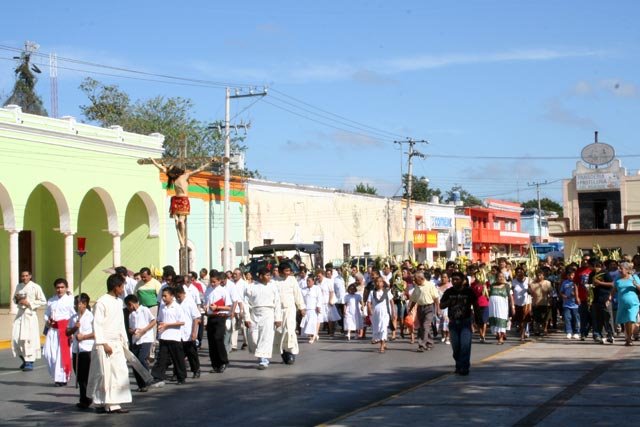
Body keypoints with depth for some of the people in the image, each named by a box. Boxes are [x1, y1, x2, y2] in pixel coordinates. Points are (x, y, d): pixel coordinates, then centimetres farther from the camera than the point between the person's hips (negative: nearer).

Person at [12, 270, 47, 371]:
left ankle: (30, 363, 3)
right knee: (16, 338, 1)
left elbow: (43, 301, -5)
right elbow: (14, 298, 23)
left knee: (29, 338, -7)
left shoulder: (35, 287, -6)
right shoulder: (19, 286, 12)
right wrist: (17, 299, -1)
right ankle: (24, 359, 22)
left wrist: (29, 303, -14)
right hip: (20, 313, 5)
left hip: (30, 314, -5)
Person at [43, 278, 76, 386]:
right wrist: (48, 321, -1)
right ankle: (56, 375, 19)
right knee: (49, 353, 1)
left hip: (65, 330, -5)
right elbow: (47, 314, 22)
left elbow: (74, 316, -7)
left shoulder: (70, 300, -3)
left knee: (63, 354, -4)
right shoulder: (51, 301, 15)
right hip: (53, 330, 5)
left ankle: (62, 378, 7)